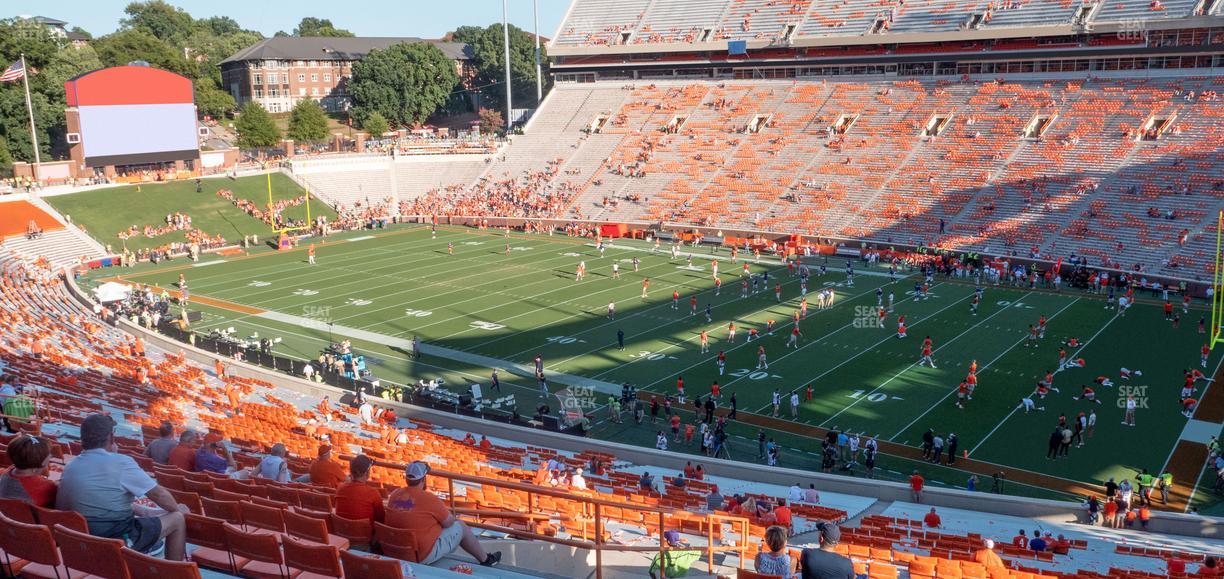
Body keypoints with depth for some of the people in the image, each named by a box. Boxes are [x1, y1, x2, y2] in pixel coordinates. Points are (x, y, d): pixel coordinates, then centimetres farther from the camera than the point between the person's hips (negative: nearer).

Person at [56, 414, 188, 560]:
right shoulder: (121, 463, -17)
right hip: (121, 539, -7)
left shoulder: (69, 468, 3)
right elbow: (159, 494, -12)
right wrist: (178, 509, 10)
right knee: (177, 518, 10)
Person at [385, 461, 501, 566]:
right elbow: (449, 522, -7)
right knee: (460, 526, 12)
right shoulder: (430, 499, -22)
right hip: (424, 556, -6)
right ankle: (485, 559, 31)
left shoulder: (394, 494, -3)